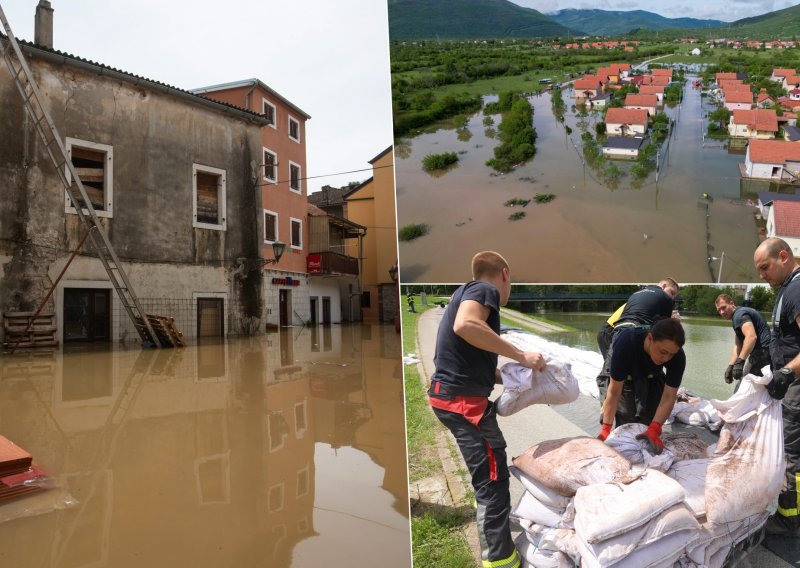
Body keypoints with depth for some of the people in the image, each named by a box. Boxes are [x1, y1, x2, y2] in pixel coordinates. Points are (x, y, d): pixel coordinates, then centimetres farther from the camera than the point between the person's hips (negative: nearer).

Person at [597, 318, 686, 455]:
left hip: (652, 375, 3)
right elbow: (614, 391, -37)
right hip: (625, 374, -2)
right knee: (625, 414, -16)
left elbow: (669, 396, -34)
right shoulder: (626, 342, -44)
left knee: (649, 416, -9)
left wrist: (654, 431, -48)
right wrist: (606, 429, -39)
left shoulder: (678, 356, -35)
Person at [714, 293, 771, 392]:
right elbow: (738, 346, 17)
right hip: (761, 353, 11)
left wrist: (740, 362, -33)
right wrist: (730, 366, 8)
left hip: (762, 353, -11)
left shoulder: (739, 314, -12)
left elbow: (751, 336, -29)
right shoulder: (737, 316, 21)